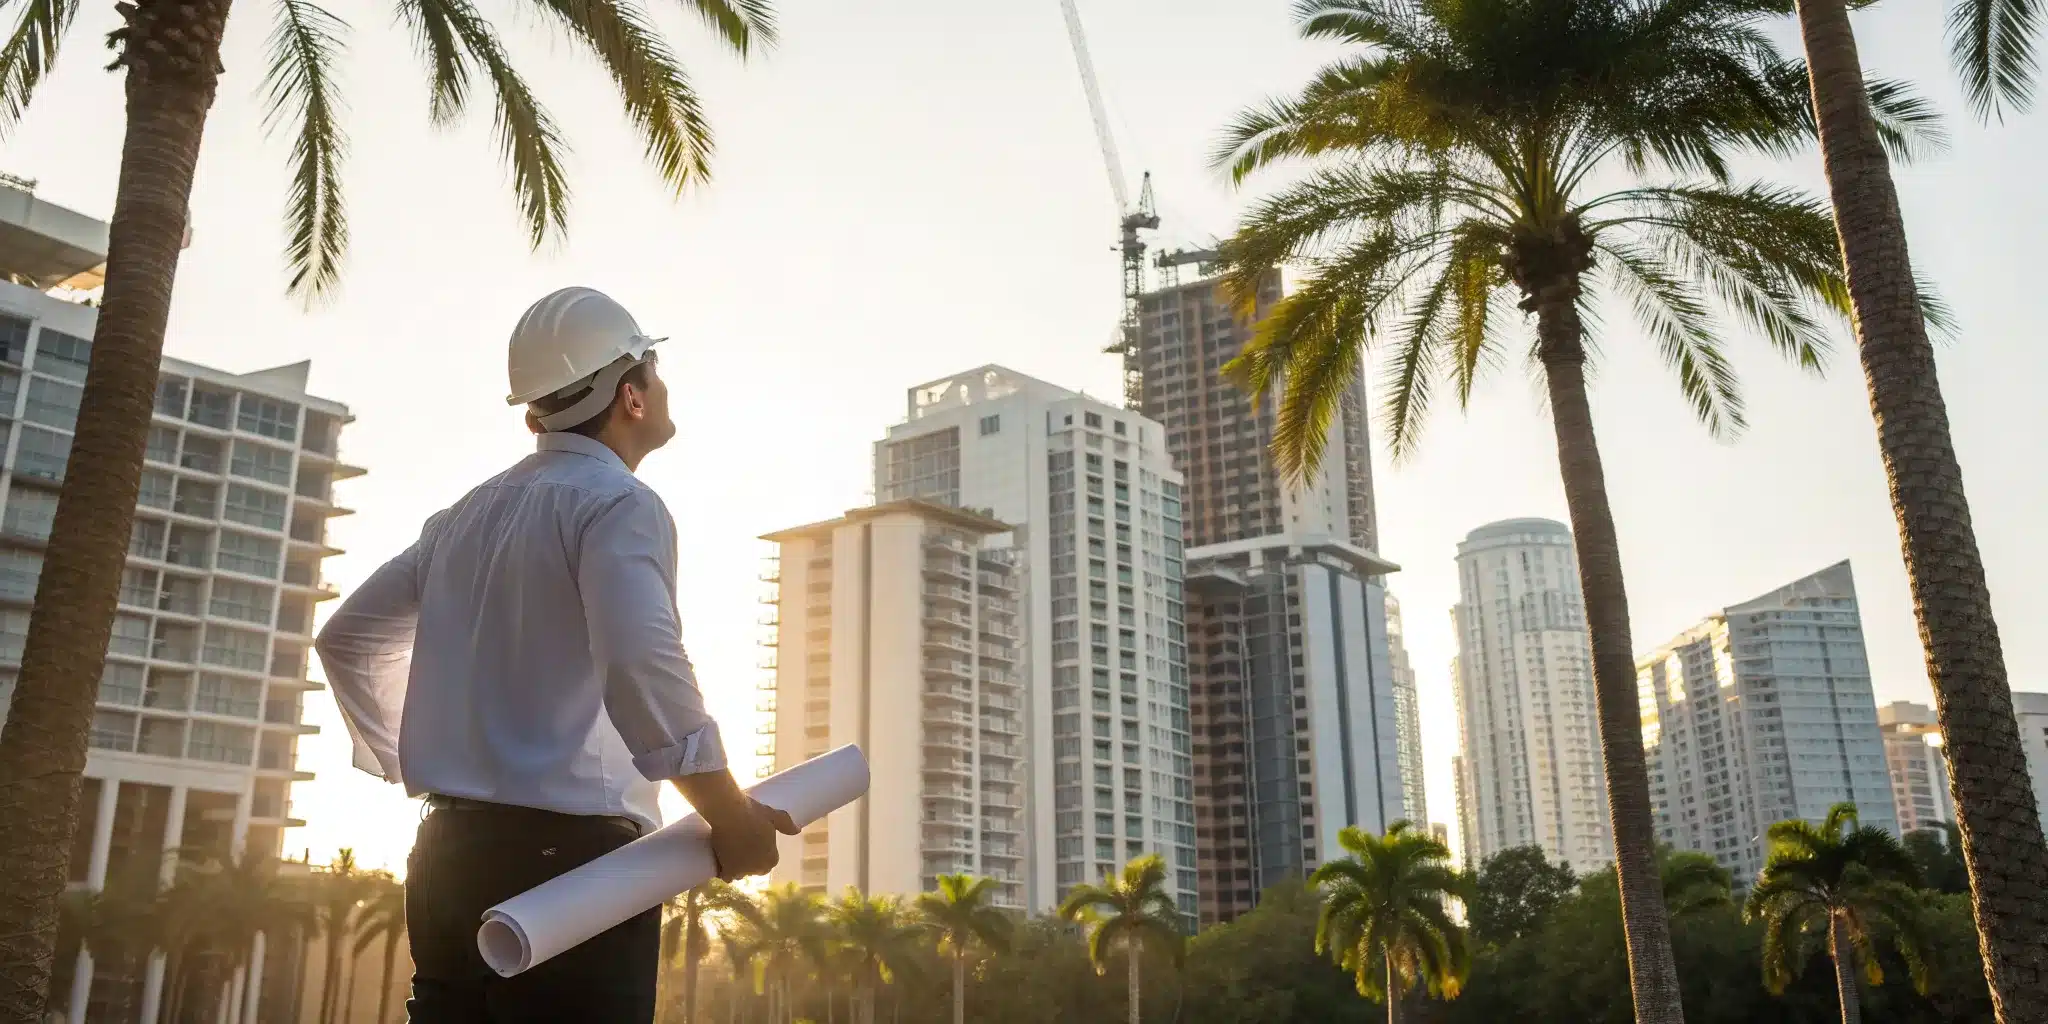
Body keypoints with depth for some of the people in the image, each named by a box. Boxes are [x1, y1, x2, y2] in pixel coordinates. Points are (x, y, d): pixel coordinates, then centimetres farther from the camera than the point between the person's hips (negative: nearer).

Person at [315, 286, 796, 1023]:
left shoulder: (468, 514, 17)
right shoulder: (616, 502, -8)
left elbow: (348, 637, 25)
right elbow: (641, 662, -25)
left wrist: (407, 767, 27)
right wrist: (730, 817, -17)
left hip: (449, 853, 8)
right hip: (567, 857, -8)